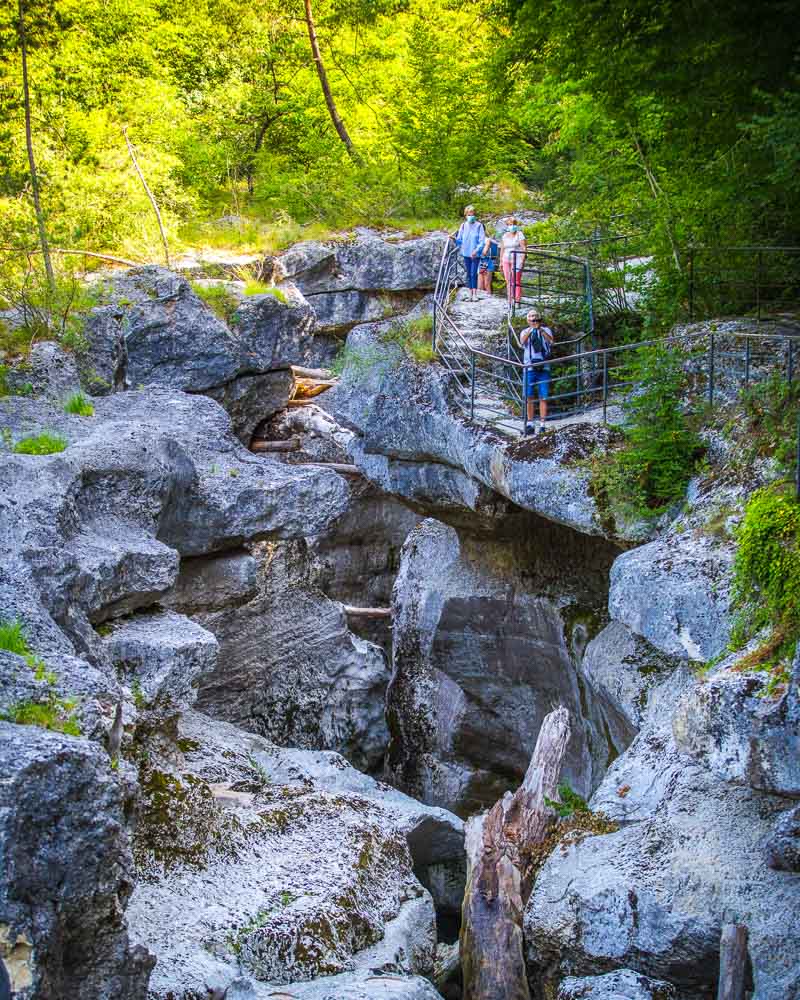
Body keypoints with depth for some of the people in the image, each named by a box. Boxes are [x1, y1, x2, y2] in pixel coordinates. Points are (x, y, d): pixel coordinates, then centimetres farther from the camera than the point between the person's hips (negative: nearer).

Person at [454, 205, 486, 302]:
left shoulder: (479, 225, -5)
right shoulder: (463, 225, 6)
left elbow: (482, 240, -8)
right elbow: (459, 240, 9)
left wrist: (476, 250, -19)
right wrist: (455, 239, -13)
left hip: (475, 254, -4)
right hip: (466, 253, 4)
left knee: (473, 274, -10)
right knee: (468, 274, 9)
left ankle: (475, 294, -5)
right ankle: (470, 294, 14)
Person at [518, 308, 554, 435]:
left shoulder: (546, 330, 6)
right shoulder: (525, 332, 8)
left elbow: (551, 340, -15)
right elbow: (522, 341, -15)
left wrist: (541, 330, -30)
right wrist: (531, 329, -30)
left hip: (543, 368, -1)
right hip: (529, 368, 1)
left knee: (543, 397, -2)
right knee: (529, 397, 1)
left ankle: (542, 425, 0)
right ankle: (529, 424, 8)